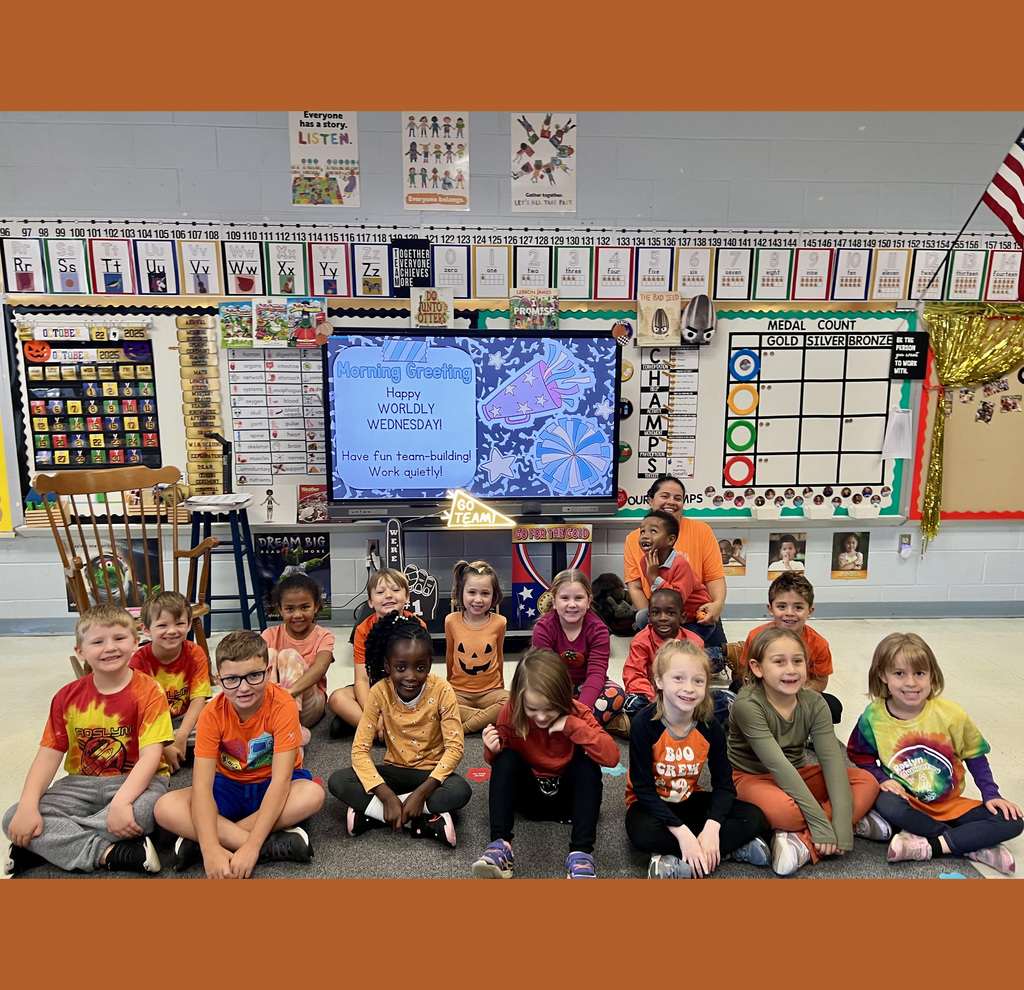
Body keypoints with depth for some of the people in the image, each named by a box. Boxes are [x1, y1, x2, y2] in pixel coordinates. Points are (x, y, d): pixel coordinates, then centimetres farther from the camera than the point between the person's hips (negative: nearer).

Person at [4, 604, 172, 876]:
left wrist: (121, 801, -33)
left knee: (142, 811, -37)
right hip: (83, 783, 5)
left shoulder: (148, 692, -12)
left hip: (135, 781, -4)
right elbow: (49, 753, 0)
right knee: (14, 820, -17)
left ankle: (44, 845, -17)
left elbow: (150, 755, -19)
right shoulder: (68, 696, 3)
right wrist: (28, 805, -16)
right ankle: (109, 853, -24)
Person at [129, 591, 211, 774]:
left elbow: (198, 699, -12)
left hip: (185, 719, 1)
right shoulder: (139, 660, -15)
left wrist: (181, 737, -26)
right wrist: (162, 748, -29)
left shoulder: (196, 654, -10)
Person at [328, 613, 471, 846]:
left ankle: (370, 814, -23)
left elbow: (455, 747, -19)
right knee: (337, 781, -22)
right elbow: (359, 749, -17)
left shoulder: (441, 690, -20)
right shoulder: (380, 692, -16)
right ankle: (422, 821, -25)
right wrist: (387, 796, -29)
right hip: (395, 770, 2)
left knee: (460, 791, -34)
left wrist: (421, 793, -30)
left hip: (431, 772, -2)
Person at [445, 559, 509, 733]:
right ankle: (491, 718, -20)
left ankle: (464, 728, -22)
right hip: (459, 691, 0)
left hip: (490, 691, 0)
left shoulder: (499, 622, -4)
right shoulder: (451, 621, -4)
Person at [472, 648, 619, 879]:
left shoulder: (577, 713, -17)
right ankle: (500, 846, -33)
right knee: (507, 758, -25)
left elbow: (612, 757, -29)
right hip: (529, 793, 1)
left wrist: (573, 726, -35)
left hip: (567, 794, -1)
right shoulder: (511, 712, -14)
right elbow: (498, 762, -2)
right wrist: (493, 751, -26)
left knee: (587, 763, -29)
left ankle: (581, 854, -34)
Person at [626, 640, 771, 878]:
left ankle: (682, 863, -21)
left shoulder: (710, 727, -12)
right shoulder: (644, 724, -25)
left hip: (689, 800, 4)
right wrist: (682, 833, -31)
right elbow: (644, 789, -23)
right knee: (644, 834, -37)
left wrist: (712, 828, -27)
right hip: (652, 804, -4)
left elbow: (724, 783, -10)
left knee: (755, 818, -13)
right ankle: (732, 847, -22)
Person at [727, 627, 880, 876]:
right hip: (753, 778, -6)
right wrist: (821, 823, -32)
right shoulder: (748, 705, -25)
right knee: (784, 810, -40)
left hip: (798, 776, 7)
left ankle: (803, 844, -25)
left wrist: (842, 826, -29)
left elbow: (832, 759, -18)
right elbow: (778, 765, -29)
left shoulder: (814, 703, -10)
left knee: (868, 782, -14)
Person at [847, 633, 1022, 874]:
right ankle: (975, 846, -20)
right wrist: (881, 779, -17)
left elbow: (974, 755, 3)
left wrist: (990, 795, -4)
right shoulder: (873, 718, -12)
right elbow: (860, 757, 0)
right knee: (887, 805, -36)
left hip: (950, 804, 2)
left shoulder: (950, 713, -12)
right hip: (908, 802, -2)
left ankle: (927, 846, -20)